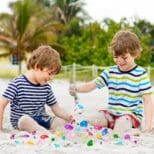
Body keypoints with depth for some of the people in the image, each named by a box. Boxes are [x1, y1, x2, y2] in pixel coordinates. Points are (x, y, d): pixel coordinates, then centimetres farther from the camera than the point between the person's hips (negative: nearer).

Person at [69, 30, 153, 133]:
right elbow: (92, 84, 5)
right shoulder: (110, 72, 7)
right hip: (111, 114, 6)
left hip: (131, 115, -5)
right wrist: (77, 88, -18)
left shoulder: (140, 75, -8)